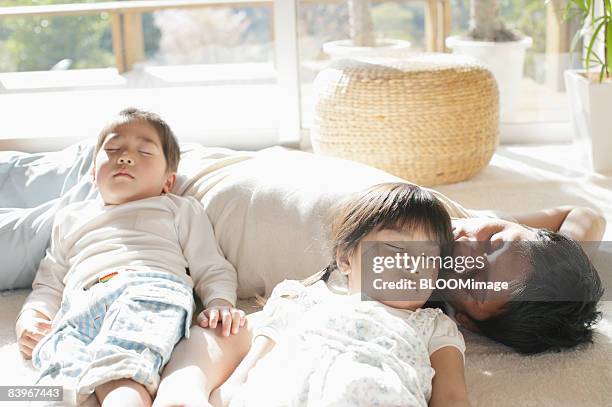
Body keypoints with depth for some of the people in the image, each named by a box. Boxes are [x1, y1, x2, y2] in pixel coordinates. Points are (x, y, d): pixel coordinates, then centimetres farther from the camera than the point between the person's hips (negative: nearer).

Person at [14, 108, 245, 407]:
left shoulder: (179, 209, 32)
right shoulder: (70, 218, 41)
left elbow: (211, 268, 24)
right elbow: (49, 284, 38)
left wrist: (220, 302, 1)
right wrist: (30, 316, 15)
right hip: (76, 310, 3)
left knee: (120, 373, -41)